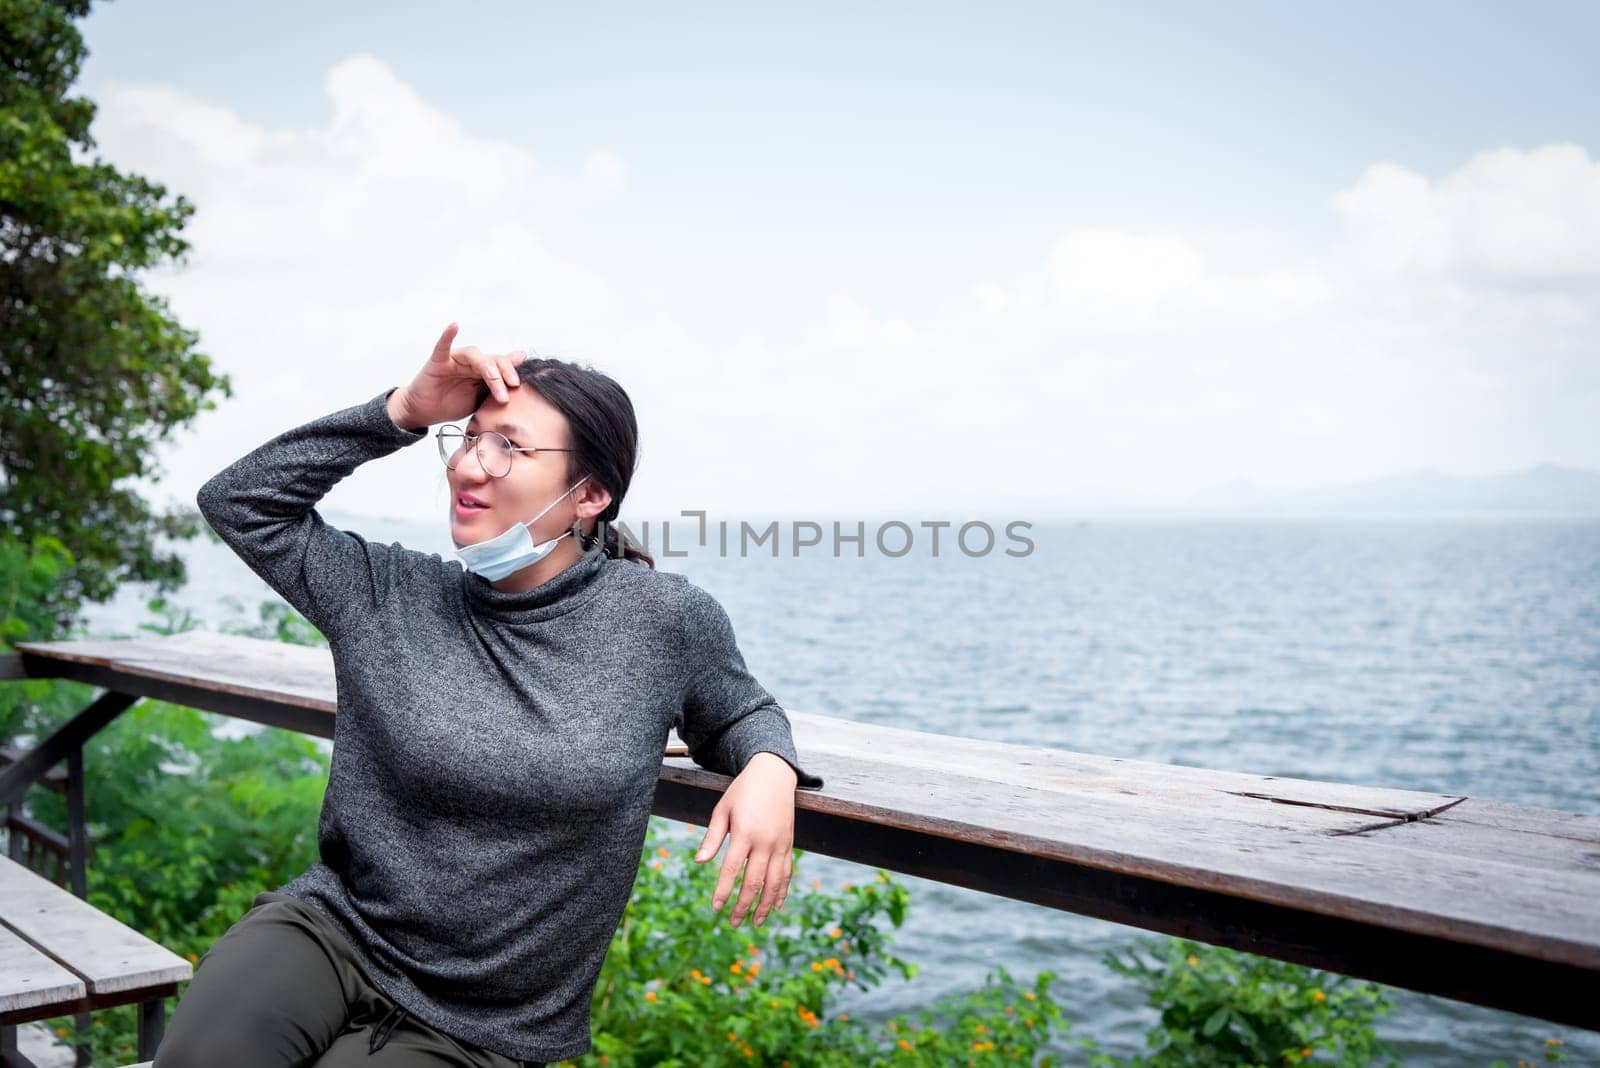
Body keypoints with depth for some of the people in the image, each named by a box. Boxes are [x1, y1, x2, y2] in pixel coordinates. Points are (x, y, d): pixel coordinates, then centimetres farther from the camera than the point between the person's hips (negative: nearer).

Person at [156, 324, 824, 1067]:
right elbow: (238, 501, 5)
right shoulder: (389, 596, 0)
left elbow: (739, 712, 12)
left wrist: (769, 770, -13)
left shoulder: (666, 621, -6)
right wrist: (403, 413, -5)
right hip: (330, 930, 2)